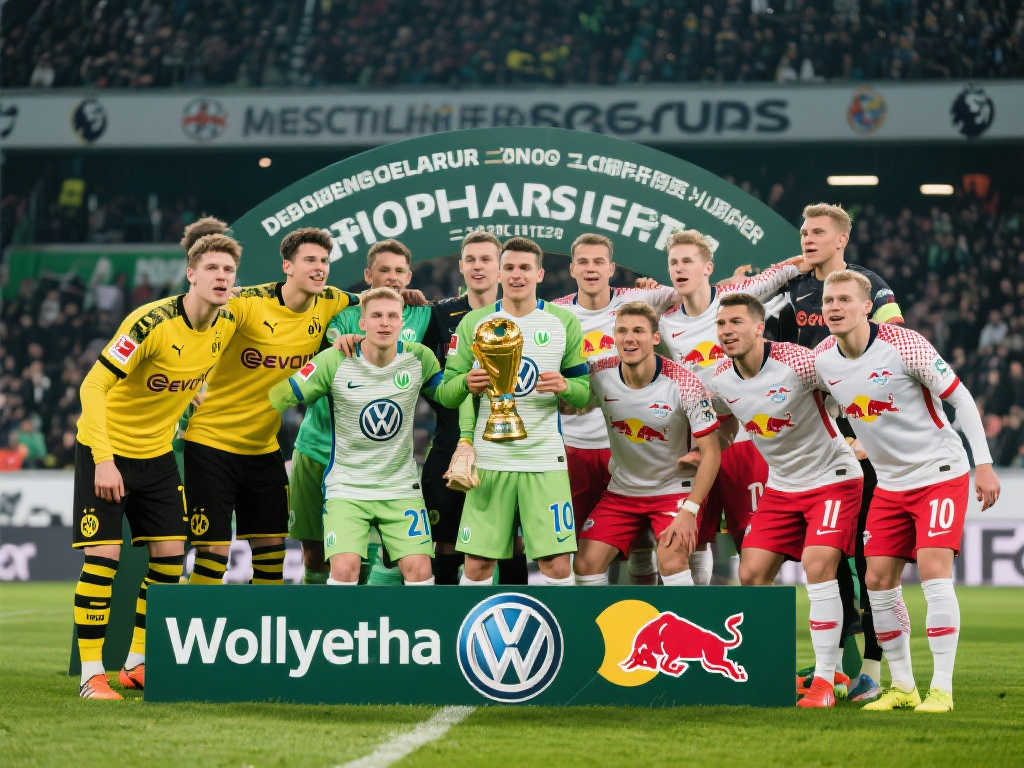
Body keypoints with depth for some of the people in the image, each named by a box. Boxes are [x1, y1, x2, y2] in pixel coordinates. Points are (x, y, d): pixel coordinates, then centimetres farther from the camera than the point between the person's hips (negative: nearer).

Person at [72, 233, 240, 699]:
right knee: (103, 554, -12)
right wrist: (103, 460, -33)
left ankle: (138, 664, 17)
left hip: (156, 453, 7)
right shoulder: (151, 323, -26)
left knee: (170, 554, 4)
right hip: (105, 450, -7)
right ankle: (91, 674, -5)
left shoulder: (227, 324, -6)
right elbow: (93, 386, -28)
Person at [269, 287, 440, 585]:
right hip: (346, 486, -2)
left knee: (418, 569, -9)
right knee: (345, 568, -19)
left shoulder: (420, 358, -5)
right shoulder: (334, 361, -12)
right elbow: (281, 399, -8)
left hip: (402, 487, 2)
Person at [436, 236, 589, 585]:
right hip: (488, 459, 0)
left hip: (545, 459, 0)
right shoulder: (473, 323, 7)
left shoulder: (564, 323, 6)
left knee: (557, 565, -6)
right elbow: (445, 393, 7)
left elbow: (584, 394, 9)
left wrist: (565, 387, -14)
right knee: (477, 566, -1)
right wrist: (467, 384, -16)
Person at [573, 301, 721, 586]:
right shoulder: (600, 374, -12)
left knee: (672, 562, -25)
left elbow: (710, 452, -16)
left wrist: (689, 510, -23)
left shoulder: (683, 383, -20)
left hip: (675, 489, -4)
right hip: (621, 489, 4)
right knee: (586, 564, -6)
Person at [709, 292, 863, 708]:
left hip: (833, 478, -6)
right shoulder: (721, 380, -4)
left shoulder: (797, 362, -24)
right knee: (751, 576, -1)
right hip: (781, 485, 6)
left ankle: (825, 680, -12)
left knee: (818, 568, -21)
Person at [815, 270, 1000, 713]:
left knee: (934, 572, -17)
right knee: (878, 581, 1)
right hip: (889, 483, 6)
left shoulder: (905, 346, -19)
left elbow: (960, 398, -11)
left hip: (940, 473, -6)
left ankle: (942, 688, -12)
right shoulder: (821, 359, -5)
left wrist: (984, 464, -12)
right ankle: (902, 687, 13)